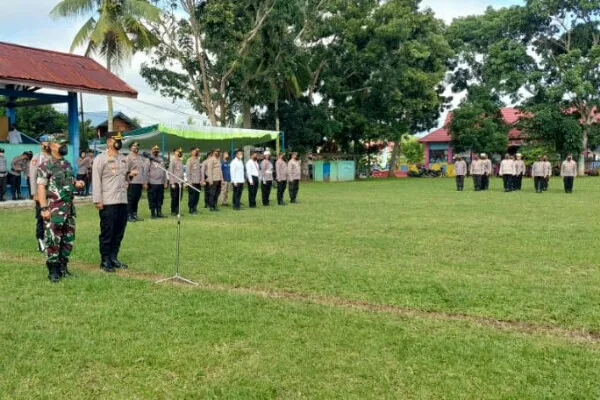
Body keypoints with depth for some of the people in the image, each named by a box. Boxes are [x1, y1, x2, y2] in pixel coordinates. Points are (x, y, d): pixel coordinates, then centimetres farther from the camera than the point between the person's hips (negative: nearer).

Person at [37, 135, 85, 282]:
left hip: (69, 207, 7)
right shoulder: (45, 165, -8)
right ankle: (53, 270, 5)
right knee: (53, 240, -4)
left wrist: (77, 183, 2)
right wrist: (44, 208, -19)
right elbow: (41, 187, -13)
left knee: (68, 239, 11)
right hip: (54, 208, -7)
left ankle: (62, 266, 23)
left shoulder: (67, 164, 14)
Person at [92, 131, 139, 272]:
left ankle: (113, 257, 21)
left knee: (119, 232, 11)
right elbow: (96, 180, -10)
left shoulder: (124, 159, 15)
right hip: (107, 202, -7)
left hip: (123, 201, 7)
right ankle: (105, 261, 7)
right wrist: (97, 200, -16)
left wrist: (131, 174, 2)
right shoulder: (101, 158, -5)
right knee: (107, 232, -1)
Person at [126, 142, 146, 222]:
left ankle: (134, 214, 18)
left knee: (137, 199, 11)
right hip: (132, 182, -7)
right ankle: (129, 216, 3)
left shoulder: (140, 157, 16)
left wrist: (144, 181, 15)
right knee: (130, 200, -2)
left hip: (140, 182, 7)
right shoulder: (128, 157, -5)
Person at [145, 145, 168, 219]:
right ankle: (153, 214, 3)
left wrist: (165, 182, 12)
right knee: (152, 199, -2)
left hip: (161, 183, 5)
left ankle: (159, 212, 13)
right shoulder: (149, 160, 0)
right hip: (152, 183, -5)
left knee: (160, 199, 6)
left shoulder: (161, 160, 16)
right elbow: (145, 172, -3)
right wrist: (146, 182, -9)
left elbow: (164, 172, 17)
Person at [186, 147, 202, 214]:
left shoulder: (198, 160, 13)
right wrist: (189, 181, -13)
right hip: (192, 182, -6)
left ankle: (195, 208, 18)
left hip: (198, 182, 6)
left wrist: (201, 180, 8)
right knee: (192, 197, -1)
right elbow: (188, 171, -9)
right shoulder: (189, 160, -6)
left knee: (197, 196, 8)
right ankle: (191, 210, 7)